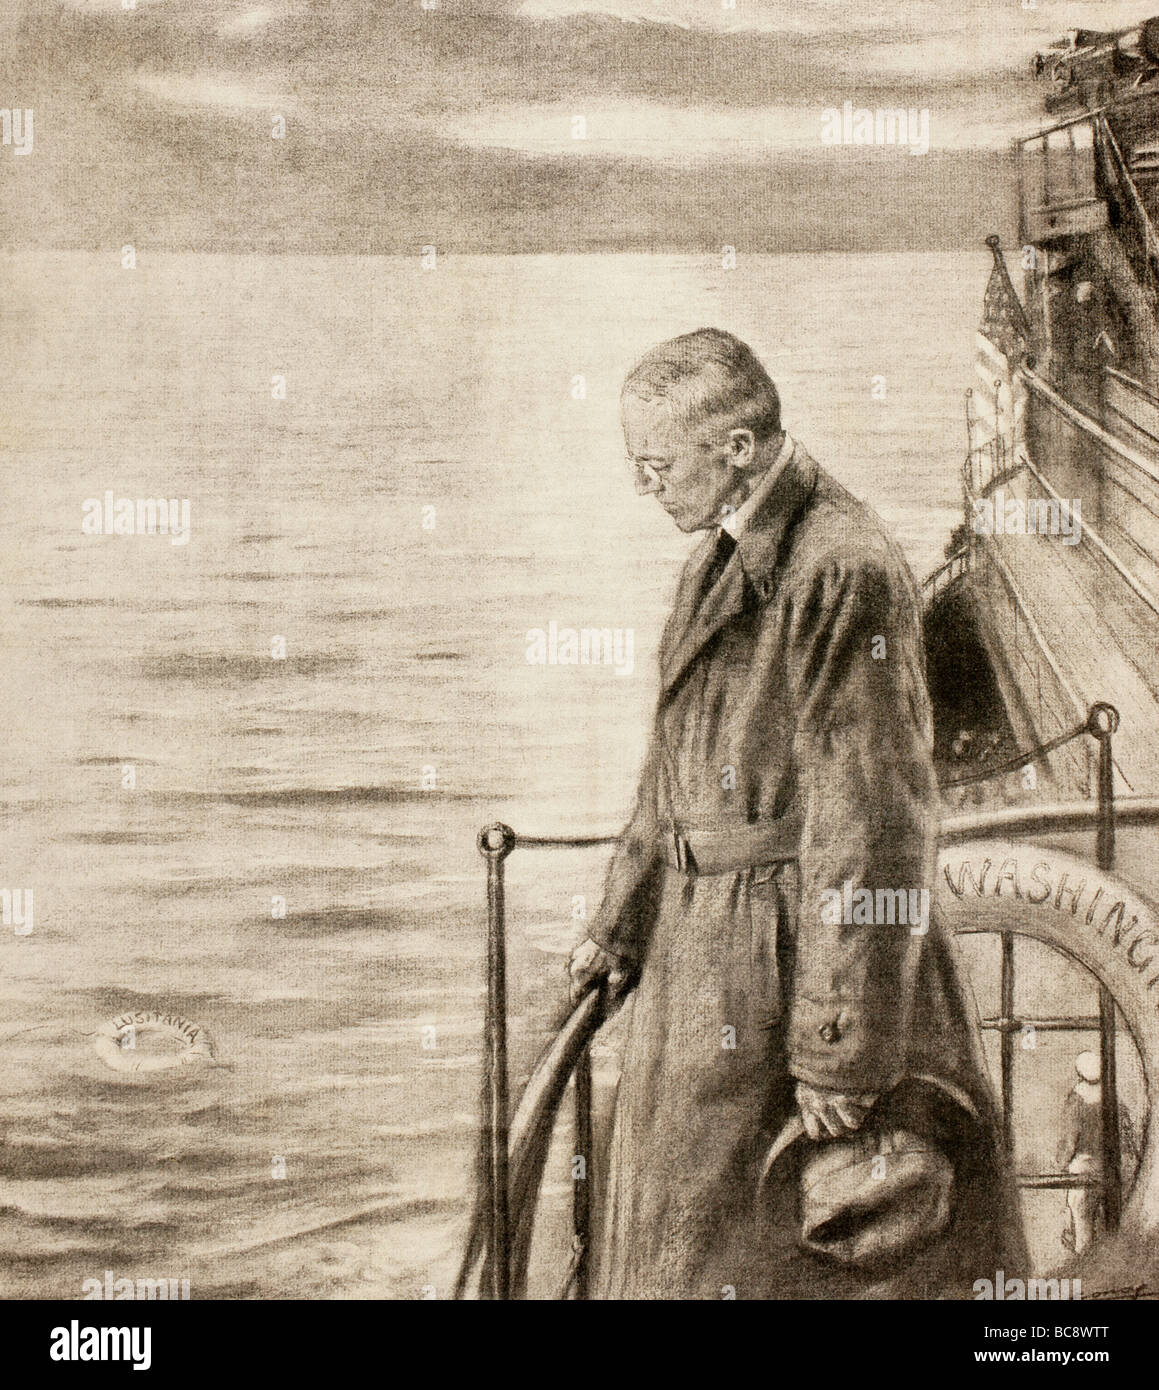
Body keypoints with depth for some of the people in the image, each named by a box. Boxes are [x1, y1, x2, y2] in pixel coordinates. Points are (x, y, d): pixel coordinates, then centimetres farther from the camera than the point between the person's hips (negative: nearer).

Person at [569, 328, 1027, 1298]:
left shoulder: (845, 571, -21)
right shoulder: (723, 559, 9)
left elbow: (872, 824, -22)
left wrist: (840, 1053, -20)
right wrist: (622, 924, 19)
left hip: (793, 954, -9)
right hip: (704, 946, 9)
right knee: (680, 1223, 21)